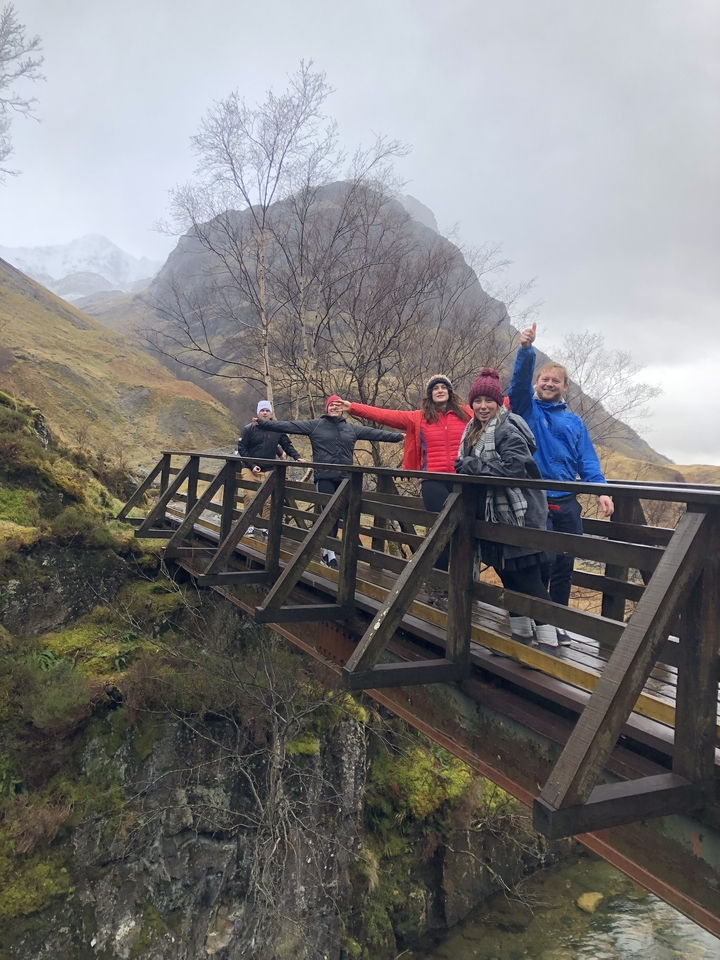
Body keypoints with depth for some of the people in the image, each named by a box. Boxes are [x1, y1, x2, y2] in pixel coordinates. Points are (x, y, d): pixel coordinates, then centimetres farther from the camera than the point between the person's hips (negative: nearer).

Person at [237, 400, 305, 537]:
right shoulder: (249, 428, 0)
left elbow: (287, 445, 8)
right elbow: (241, 448, -2)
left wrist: (297, 457, -10)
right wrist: (251, 465, -11)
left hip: (269, 471, 2)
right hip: (250, 469, -2)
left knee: (269, 499, -4)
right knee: (249, 496, -11)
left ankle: (266, 526, 4)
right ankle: (248, 524, -2)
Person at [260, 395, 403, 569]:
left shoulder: (352, 429, 14)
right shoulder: (314, 425, 5)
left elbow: (375, 433, 16)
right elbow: (288, 425, 1)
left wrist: (399, 436, 16)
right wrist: (265, 424, -6)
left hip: (344, 478, 4)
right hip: (324, 477, -4)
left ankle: (328, 549, 17)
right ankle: (329, 553, -9)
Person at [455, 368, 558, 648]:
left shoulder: (507, 430, -14)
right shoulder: (474, 431, 13)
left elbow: (515, 467, -28)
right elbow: (468, 467, 18)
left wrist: (473, 465, -23)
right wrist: (466, 467, -5)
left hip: (519, 517, -9)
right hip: (493, 518, 9)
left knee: (528, 580, -5)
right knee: (508, 577, 16)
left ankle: (547, 640, 2)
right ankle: (520, 632, 28)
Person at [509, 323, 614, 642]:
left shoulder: (574, 422, 14)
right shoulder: (526, 409, 5)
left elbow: (587, 461, 8)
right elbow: (519, 380, -14)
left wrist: (601, 490, -8)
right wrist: (526, 350, -30)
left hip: (567, 503, 4)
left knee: (565, 565, 7)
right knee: (543, 562, -10)